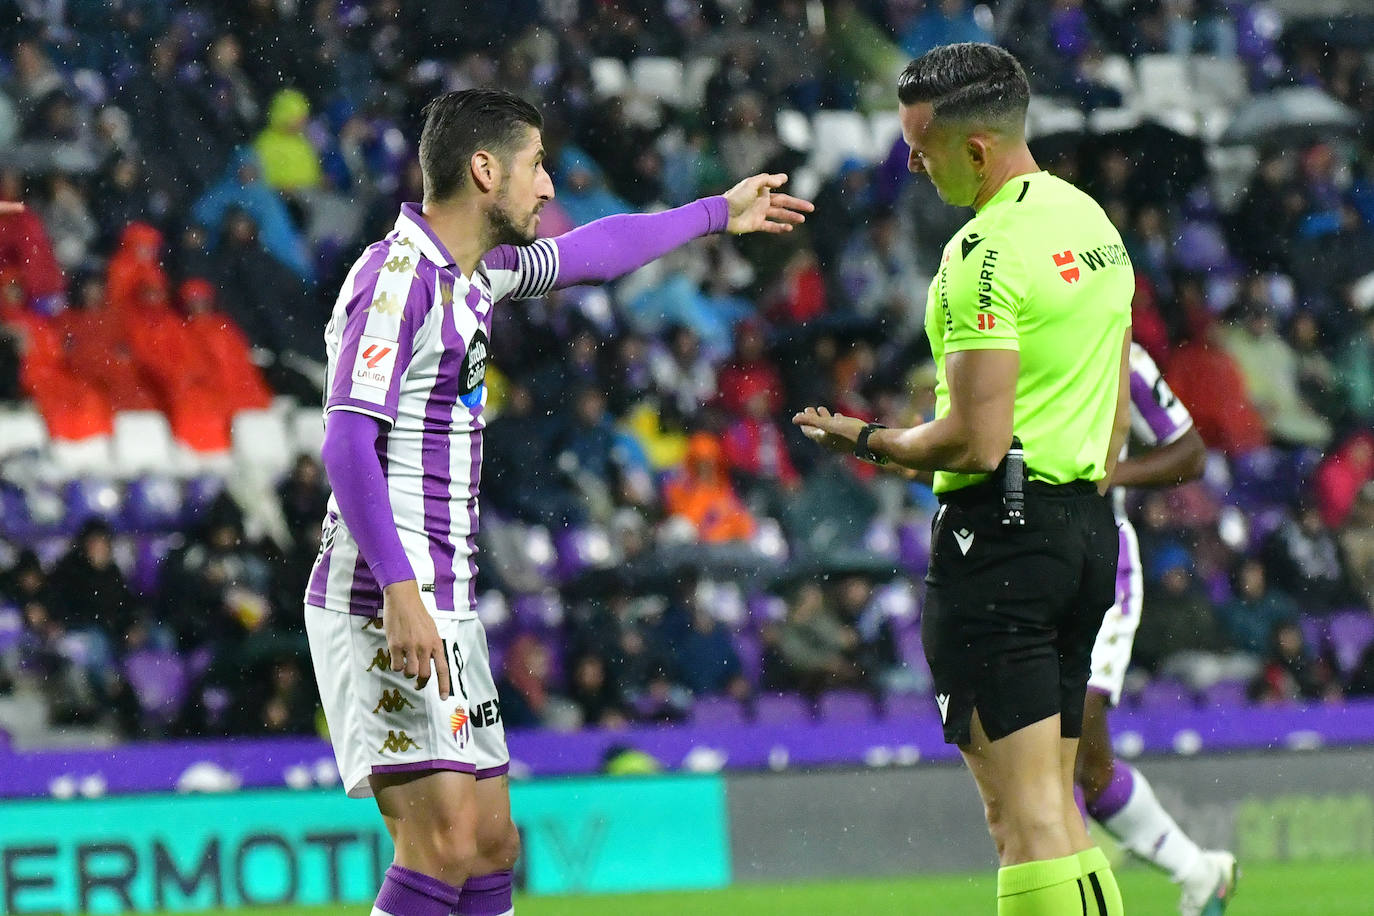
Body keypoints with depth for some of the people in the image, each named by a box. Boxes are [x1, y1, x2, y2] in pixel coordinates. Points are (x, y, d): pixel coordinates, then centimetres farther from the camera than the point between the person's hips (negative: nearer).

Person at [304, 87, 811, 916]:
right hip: (386, 604, -10)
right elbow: (348, 440, -21)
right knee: (444, 841, -18)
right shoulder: (398, 274, -13)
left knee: (492, 842, 10)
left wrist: (719, 214, 47)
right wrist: (400, 591, -28)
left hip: (444, 607, 10)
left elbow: (587, 253, 35)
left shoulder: (477, 271, 15)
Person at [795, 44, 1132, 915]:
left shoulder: (986, 253, -16)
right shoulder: (1093, 222, 13)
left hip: (1001, 526, -9)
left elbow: (977, 441, -19)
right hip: (1087, 525, 9)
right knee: (1056, 808, 12)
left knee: (1023, 813, -9)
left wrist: (867, 441, -4)